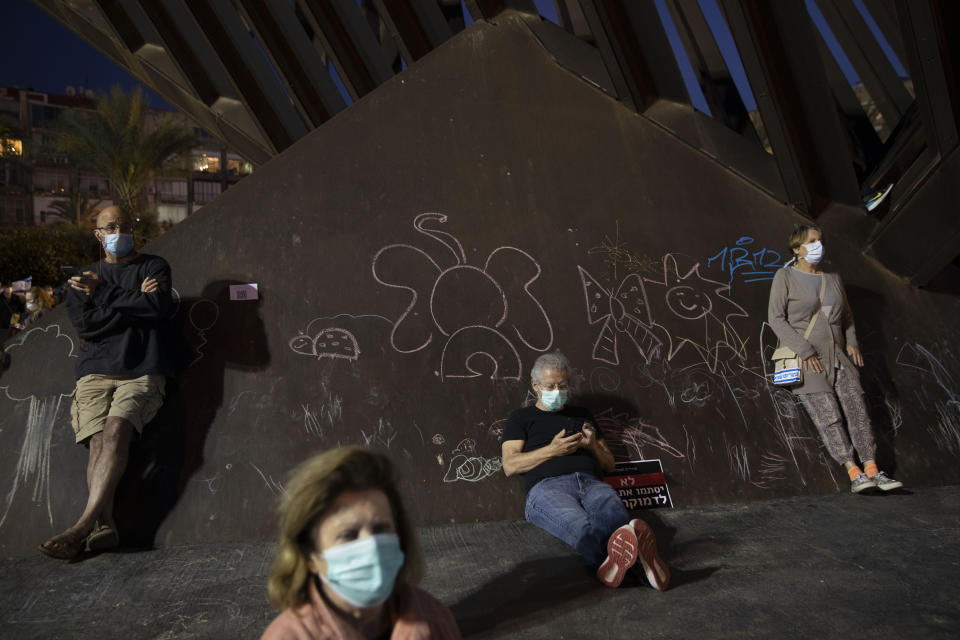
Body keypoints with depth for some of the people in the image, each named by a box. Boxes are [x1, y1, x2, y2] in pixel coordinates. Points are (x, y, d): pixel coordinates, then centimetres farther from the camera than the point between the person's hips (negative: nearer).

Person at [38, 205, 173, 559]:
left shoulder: (154, 266, 14)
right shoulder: (83, 279, 22)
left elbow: (159, 305, -7)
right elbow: (84, 325, 4)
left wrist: (103, 293, -2)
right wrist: (136, 301, -3)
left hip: (142, 373, -2)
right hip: (95, 373, 3)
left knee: (116, 430, -26)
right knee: (99, 440, -20)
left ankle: (83, 525, -30)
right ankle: (104, 526, -28)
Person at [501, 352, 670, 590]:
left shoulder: (582, 415, 35)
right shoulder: (521, 418, 25)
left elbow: (609, 464, 33)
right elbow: (510, 466, 10)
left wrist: (592, 445, 10)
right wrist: (553, 450, 0)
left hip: (591, 482, 3)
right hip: (547, 486, -3)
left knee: (613, 512, -38)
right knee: (579, 525, -41)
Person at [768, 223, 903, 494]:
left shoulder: (833, 278, 14)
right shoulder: (785, 276, -4)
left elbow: (846, 315, 26)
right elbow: (776, 318, -12)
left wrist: (851, 342, 8)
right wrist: (805, 351, -19)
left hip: (837, 357, 5)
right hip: (804, 361, -5)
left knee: (857, 408, -7)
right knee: (828, 416, -13)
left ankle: (873, 471, -6)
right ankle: (854, 474, -14)